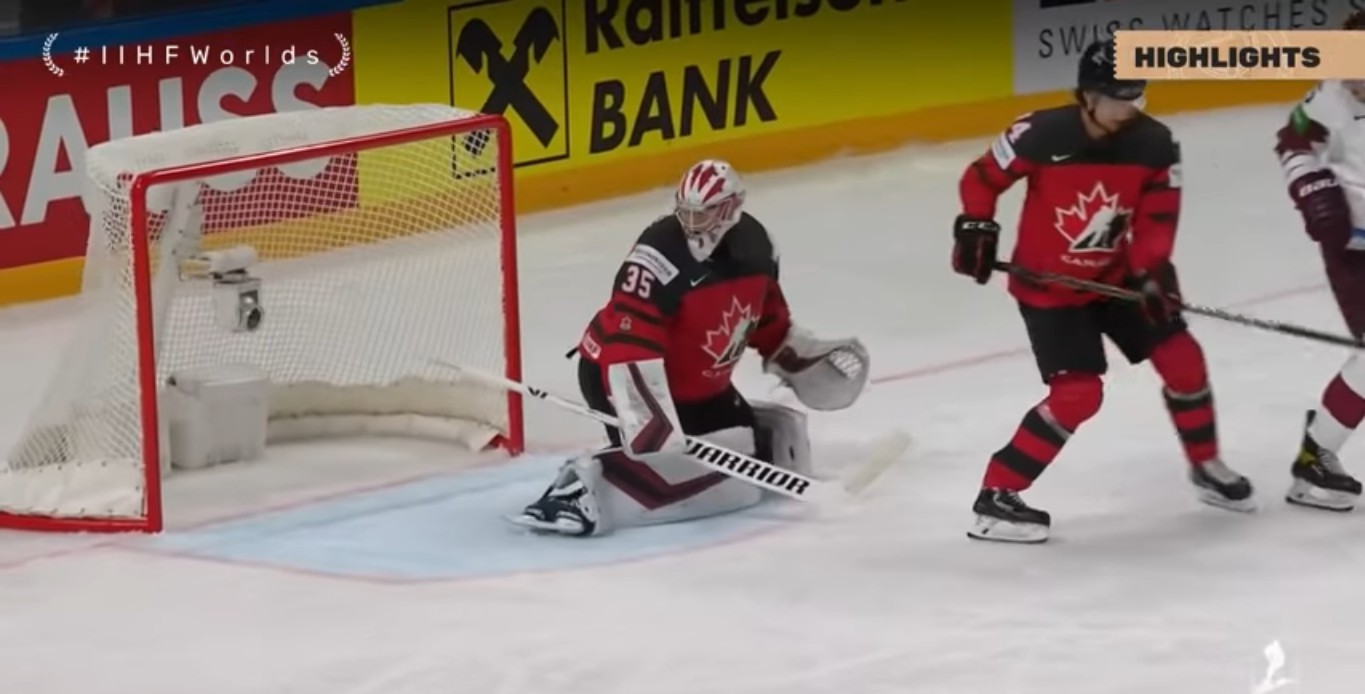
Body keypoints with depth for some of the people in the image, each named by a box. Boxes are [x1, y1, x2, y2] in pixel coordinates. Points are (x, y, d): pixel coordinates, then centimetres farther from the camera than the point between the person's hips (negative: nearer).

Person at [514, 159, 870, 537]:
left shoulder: (754, 244, -6)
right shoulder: (660, 257, -30)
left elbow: (766, 312, 16)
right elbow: (629, 349, -36)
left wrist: (800, 356, 14)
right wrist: (646, 416, -45)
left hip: (698, 385, 8)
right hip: (619, 376, -8)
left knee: (768, 446, 11)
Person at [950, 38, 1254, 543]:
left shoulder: (1155, 146, -14)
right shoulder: (1041, 136, -24)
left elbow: (1157, 219, -10)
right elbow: (982, 178, -9)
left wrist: (1151, 273, -25)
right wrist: (976, 228, -17)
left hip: (1112, 278, 5)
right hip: (1046, 285, -5)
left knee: (1181, 358, 4)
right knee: (1078, 394, -16)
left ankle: (1205, 466, 29)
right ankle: (995, 497, -9)